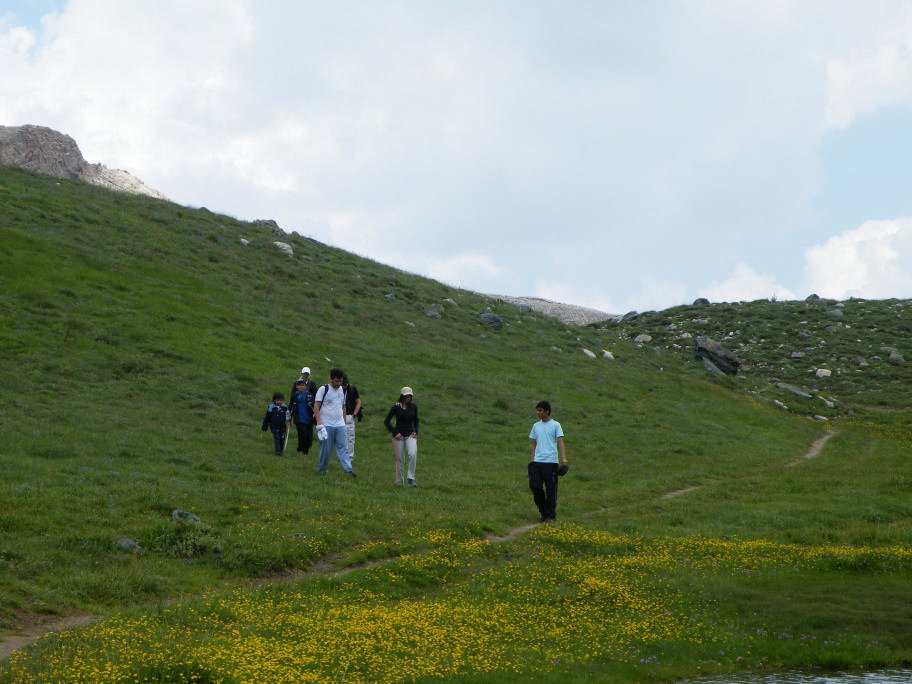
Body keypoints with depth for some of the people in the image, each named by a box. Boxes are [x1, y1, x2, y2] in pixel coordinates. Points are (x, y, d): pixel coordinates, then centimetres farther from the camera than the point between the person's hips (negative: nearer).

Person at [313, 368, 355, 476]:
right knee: (326, 448, 1)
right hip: (326, 425, -4)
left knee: (343, 447, -5)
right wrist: (319, 423, -17)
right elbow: (316, 407, -8)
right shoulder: (323, 389, -5)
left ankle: (348, 469, -13)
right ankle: (321, 468, 17)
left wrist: (344, 422, 19)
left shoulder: (343, 391, 12)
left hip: (340, 425, 4)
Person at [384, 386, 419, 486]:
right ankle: (399, 480, 14)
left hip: (410, 435, 2)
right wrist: (395, 433, -9)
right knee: (400, 459, 1)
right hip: (399, 436, -2)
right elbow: (386, 421, -3)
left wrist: (415, 431, 1)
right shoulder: (396, 407, -6)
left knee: (413, 454, -21)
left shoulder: (413, 407, 5)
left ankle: (410, 478, -13)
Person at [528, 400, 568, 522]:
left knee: (551, 489, -1)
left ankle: (550, 515, 7)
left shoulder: (555, 425, 0)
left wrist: (563, 458, -19)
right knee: (535, 486, -2)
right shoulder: (536, 426, 15)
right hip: (537, 462, 5)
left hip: (551, 462, -5)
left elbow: (560, 442, -8)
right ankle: (543, 512, 14)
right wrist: (532, 459, 11)